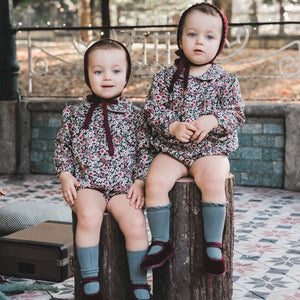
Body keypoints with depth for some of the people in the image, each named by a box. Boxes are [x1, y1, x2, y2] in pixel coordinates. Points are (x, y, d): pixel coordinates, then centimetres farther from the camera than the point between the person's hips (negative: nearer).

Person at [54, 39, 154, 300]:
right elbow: (62, 145, 14)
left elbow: (145, 151, 7)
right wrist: (65, 175, 3)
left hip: (124, 186, 0)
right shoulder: (75, 114, 7)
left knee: (135, 222, -23)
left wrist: (139, 181, -2)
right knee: (89, 216, -30)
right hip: (87, 184, 0)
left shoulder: (135, 115, 5)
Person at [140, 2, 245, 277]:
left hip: (211, 149, -1)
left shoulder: (225, 81, 4)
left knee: (213, 182, -30)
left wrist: (212, 120, -19)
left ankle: (214, 244, -16)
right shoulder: (165, 77, 5)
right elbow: (153, 109, 1)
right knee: (155, 181, -22)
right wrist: (173, 127, -17)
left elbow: (237, 112, -1)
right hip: (171, 150, 2)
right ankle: (161, 242, -8)